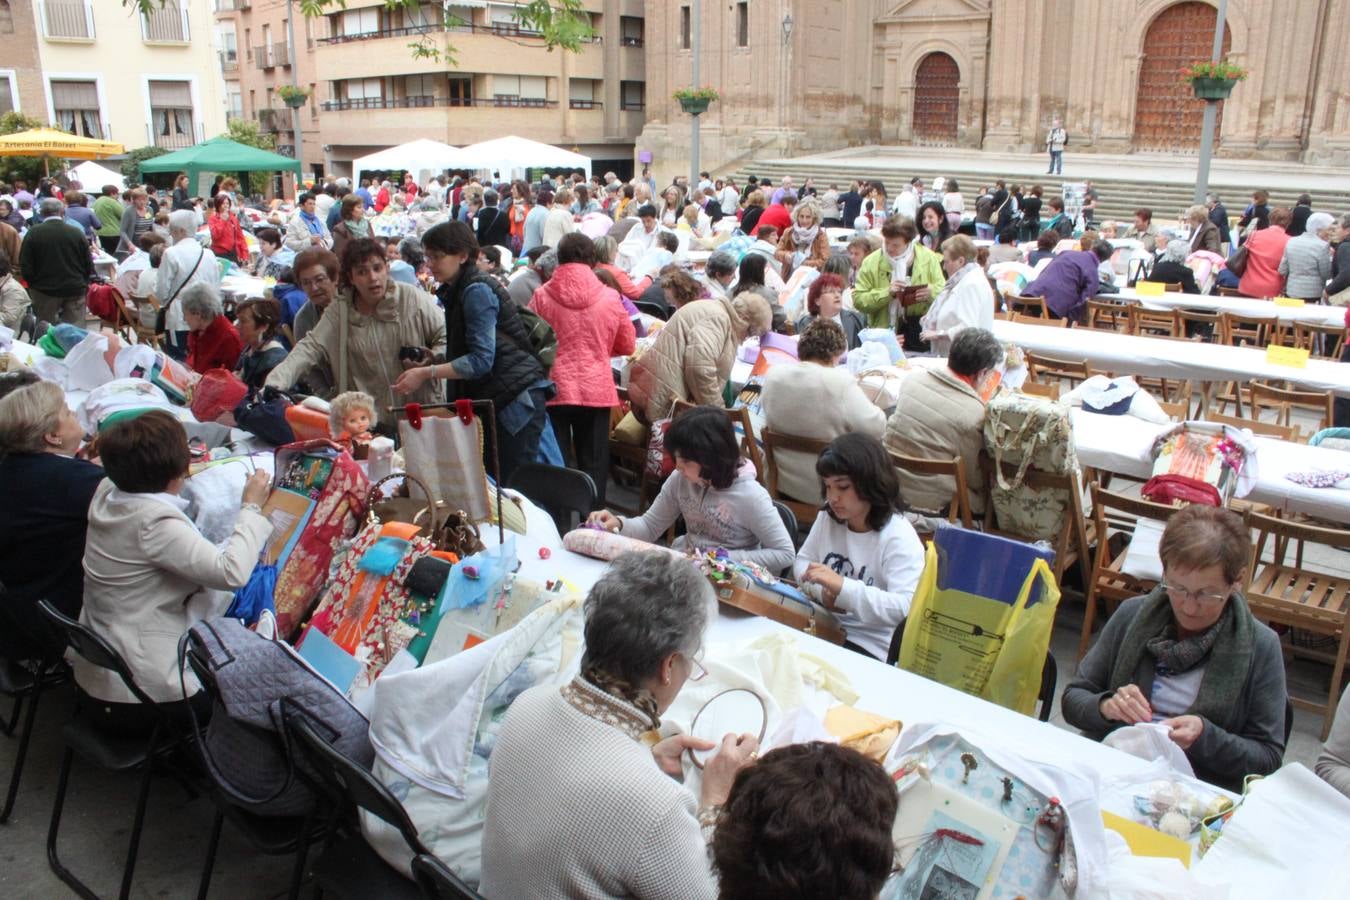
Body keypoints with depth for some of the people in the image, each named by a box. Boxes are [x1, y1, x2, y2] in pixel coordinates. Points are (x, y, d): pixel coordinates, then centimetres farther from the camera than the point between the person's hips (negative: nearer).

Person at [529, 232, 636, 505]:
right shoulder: (610, 298, -3)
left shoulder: (542, 296, -5)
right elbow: (627, 345, 7)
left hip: (553, 389, 0)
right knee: (593, 464, 10)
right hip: (596, 390, 0)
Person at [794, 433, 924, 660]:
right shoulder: (829, 517, 6)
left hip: (870, 648, -6)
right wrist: (823, 591, -9)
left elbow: (906, 609, -25)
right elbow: (802, 561, 13)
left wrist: (842, 587, -34)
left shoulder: (899, 538, -16)